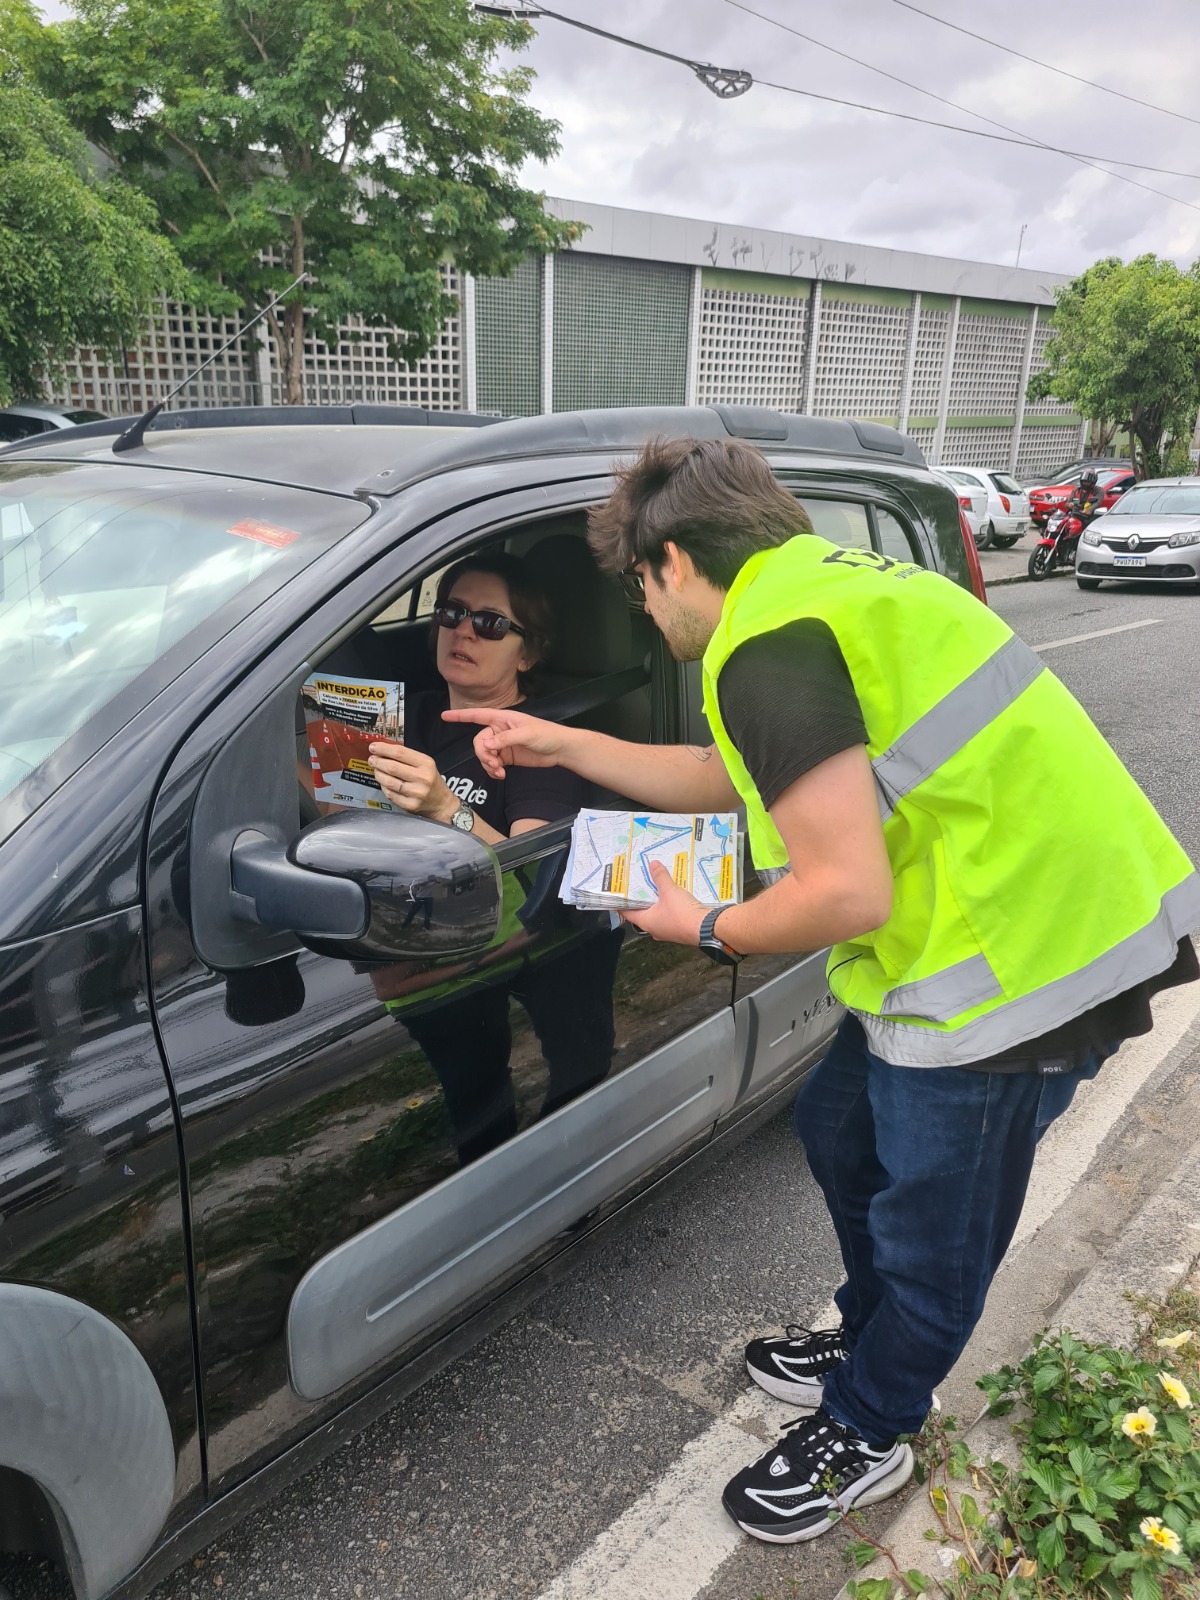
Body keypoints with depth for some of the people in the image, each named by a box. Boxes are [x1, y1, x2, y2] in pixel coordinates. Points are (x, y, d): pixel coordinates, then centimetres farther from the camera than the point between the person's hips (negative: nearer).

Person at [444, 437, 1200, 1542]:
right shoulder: (820, 579, 14)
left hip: (1022, 958, -10)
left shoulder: (766, 644, -20)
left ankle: (863, 1435, 37)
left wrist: (708, 930, -5)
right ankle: (872, 1348, 48)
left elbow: (846, 895, -24)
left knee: (929, 1234, 12)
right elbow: (731, 779, 23)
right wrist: (561, 744, 24)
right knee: (841, 1126, 25)